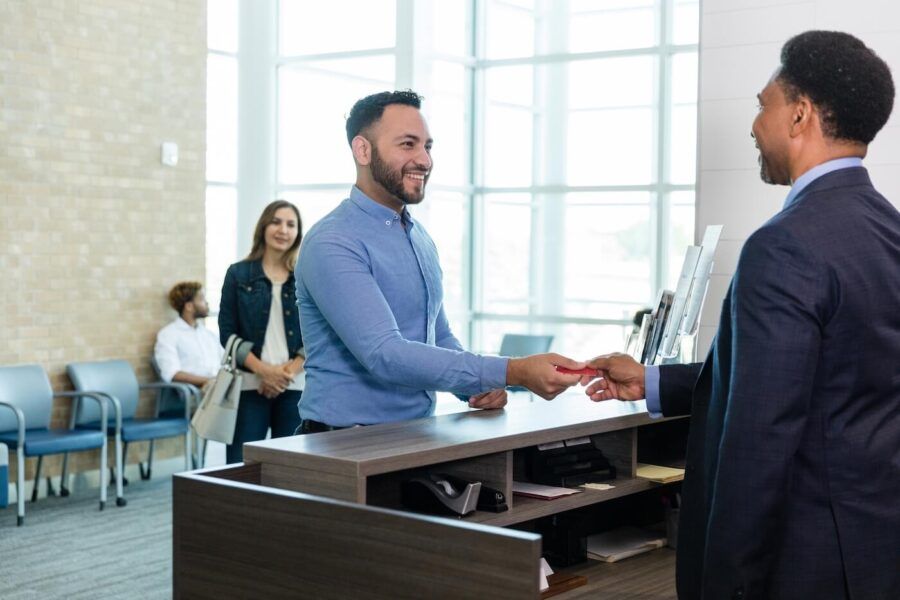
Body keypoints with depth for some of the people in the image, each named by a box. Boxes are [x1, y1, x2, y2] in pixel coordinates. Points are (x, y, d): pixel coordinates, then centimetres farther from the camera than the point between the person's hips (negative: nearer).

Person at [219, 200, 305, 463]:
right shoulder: (238, 274, 5)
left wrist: (290, 370, -10)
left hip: (295, 386, 1)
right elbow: (228, 334, 1)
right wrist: (263, 369, -11)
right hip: (249, 385, -1)